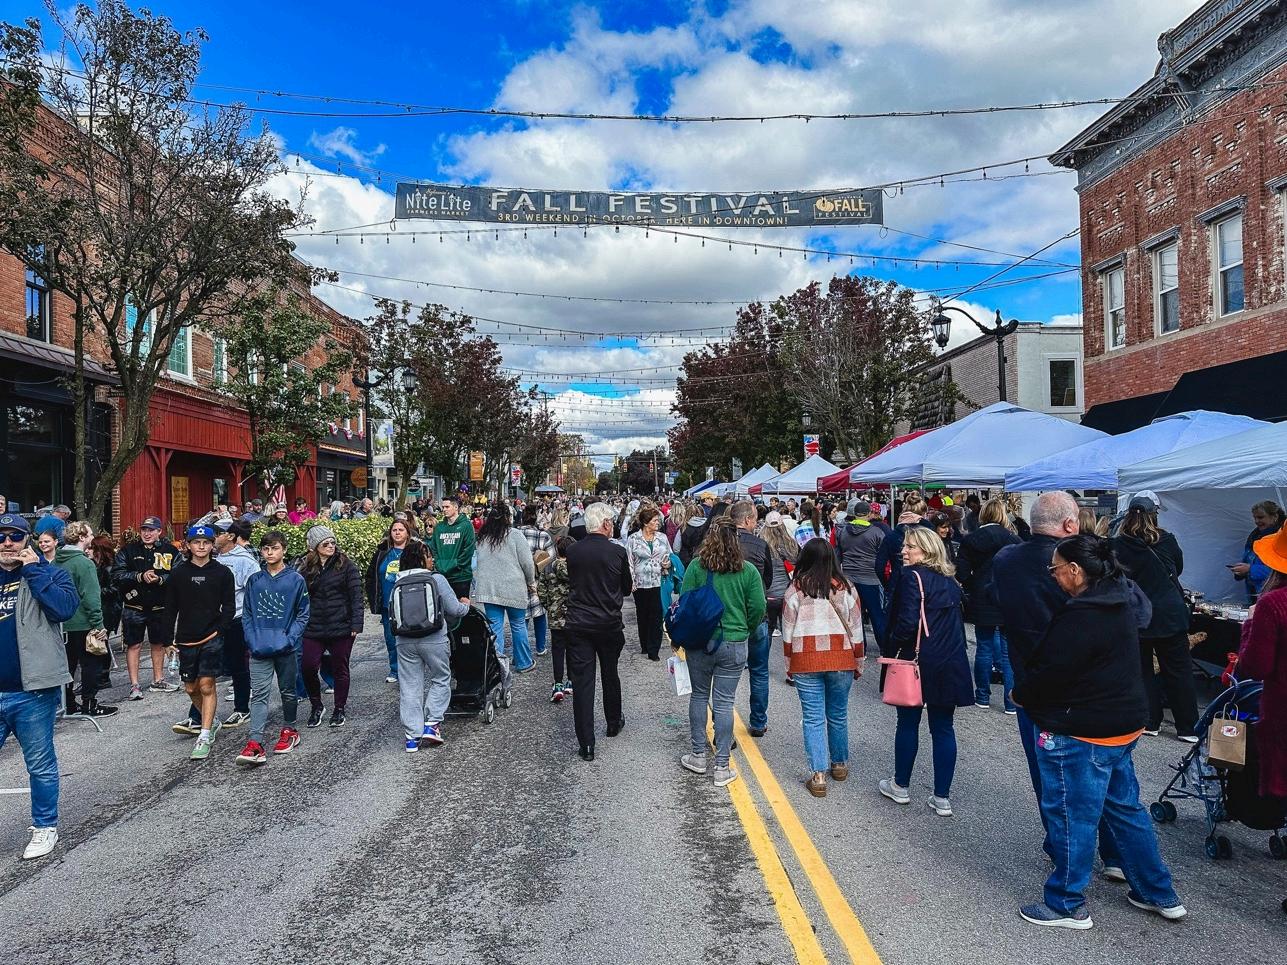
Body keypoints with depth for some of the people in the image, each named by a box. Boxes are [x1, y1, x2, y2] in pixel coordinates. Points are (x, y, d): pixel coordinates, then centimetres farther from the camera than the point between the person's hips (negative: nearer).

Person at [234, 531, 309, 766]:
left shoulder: (296, 579, -4)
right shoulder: (254, 580, 4)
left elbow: (302, 614, -1)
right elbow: (246, 614, 7)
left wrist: (289, 639, -13)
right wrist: (252, 641, -5)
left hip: (286, 647, -1)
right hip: (259, 649, 1)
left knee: (288, 691, 14)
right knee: (258, 694, -6)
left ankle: (289, 730, 31)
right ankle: (255, 743, -11)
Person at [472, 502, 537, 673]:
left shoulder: (482, 537, 6)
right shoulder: (515, 535, -8)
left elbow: (478, 564, 9)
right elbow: (527, 563, -7)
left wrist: (478, 586, 15)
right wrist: (531, 582, 8)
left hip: (488, 588, 4)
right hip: (513, 588, -3)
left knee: (495, 626, 7)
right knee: (518, 625, 10)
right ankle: (524, 663, 21)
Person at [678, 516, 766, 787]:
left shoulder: (696, 567, -9)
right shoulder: (748, 570, -6)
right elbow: (759, 607, -4)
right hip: (734, 645, 0)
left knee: (699, 696, 17)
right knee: (724, 703, 5)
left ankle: (698, 757, 25)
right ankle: (722, 767, 11)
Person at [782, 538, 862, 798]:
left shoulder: (795, 590, -3)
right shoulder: (846, 588, 1)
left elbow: (788, 630, 1)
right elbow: (856, 629, 5)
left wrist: (789, 663, 10)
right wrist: (858, 663, 15)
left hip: (805, 661, -2)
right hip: (841, 660, 2)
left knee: (813, 718, 3)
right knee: (838, 715, 17)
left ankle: (818, 776, 2)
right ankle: (840, 764, 32)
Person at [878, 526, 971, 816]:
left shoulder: (912, 577, -13)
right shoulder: (949, 580, 10)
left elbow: (907, 622, -20)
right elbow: (954, 623, 15)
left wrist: (890, 649, -8)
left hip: (917, 662, -6)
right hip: (950, 666, 6)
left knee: (908, 724, 9)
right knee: (943, 729, 8)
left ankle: (900, 786, 23)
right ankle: (942, 798, 12)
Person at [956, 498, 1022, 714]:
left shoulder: (970, 540, -3)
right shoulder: (1013, 539, -8)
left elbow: (962, 574, -4)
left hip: (981, 604, 2)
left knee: (984, 649, 13)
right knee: (1009, 653, 5)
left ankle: (983, 697, 21)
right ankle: (1011, 702, 6)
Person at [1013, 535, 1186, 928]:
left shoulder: (1080, 616, -26)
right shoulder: (1121, 601, 4)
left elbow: (1052, 672, -25)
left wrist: (1020, 694, -6)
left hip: (1079, 733, -10)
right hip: (1123, 724, 10)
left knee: (1072, 815, 4)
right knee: (1124, 807, 22)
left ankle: (1067, 906, 18)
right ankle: (1159, 894, 34)